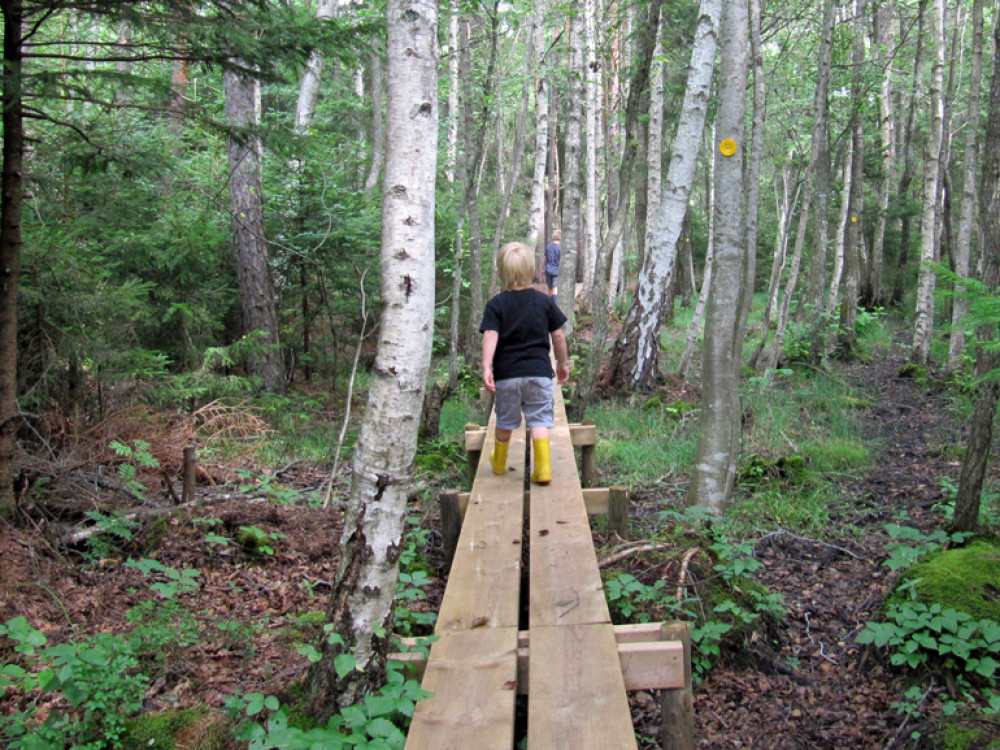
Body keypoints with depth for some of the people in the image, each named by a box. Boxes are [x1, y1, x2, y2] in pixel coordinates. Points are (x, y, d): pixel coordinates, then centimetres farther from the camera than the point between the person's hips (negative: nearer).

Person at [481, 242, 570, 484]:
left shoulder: (496, 304, -4)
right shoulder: (544, 301, 1)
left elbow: (490, 336, -17)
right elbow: (558, 336, 5)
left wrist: (486, 368, -22)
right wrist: (563, 363, 17)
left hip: (506, 373, 0)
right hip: (539, 371, 0)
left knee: (505, 421, 16)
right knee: (539, 420, 2)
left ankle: (499, 463, 34)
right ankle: (543, 468, -6)